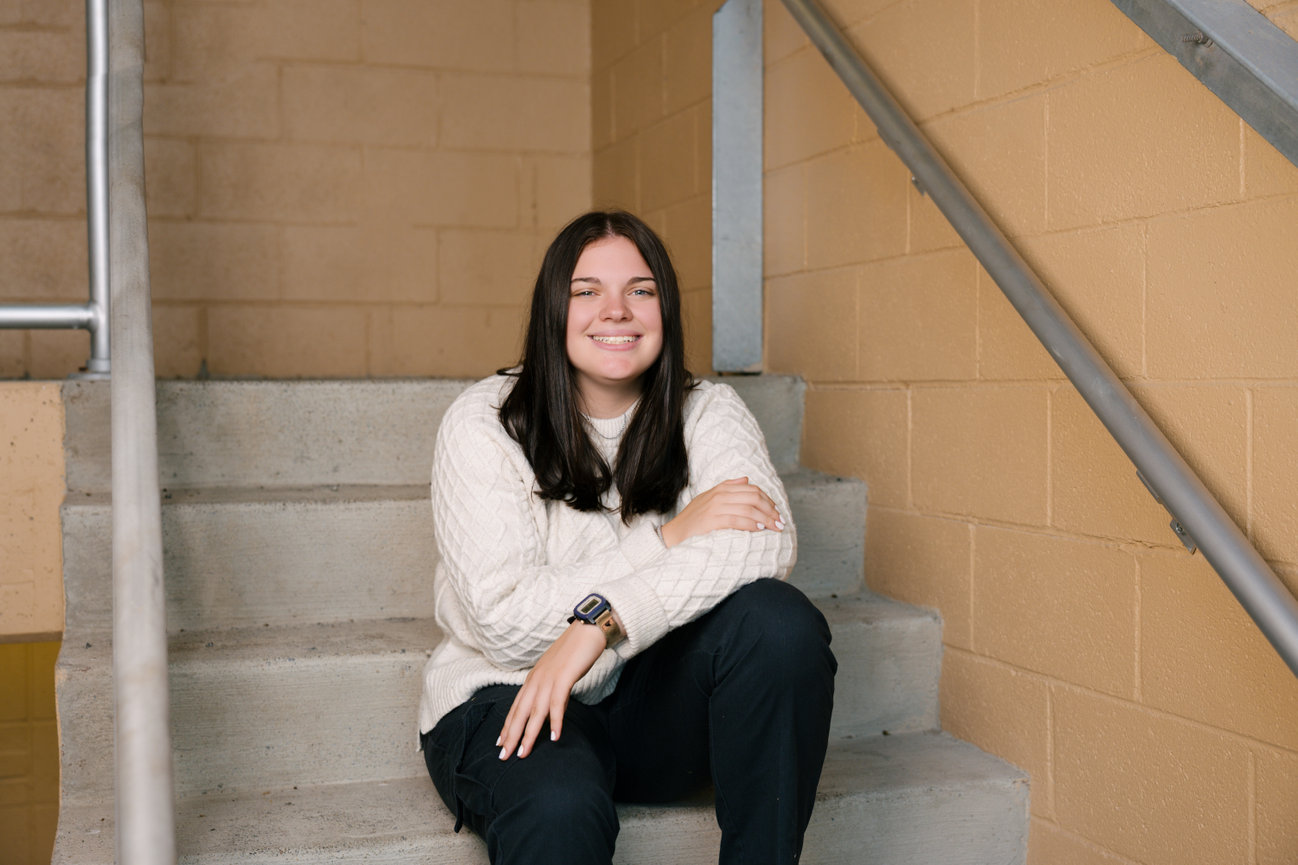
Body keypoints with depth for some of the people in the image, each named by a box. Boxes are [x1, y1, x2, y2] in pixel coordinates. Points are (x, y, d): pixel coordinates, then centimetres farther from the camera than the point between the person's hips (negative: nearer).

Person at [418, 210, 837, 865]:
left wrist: (601, 620, -29)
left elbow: (765, 544, -19)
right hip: (506, 698, -4)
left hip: (658, 700, 5)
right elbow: (504, 620, -16)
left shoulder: (709, 412, 2)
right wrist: (668, 537, -18)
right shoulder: (484, 424, -6)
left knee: (780, 620, -25)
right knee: (558, 810, -38)